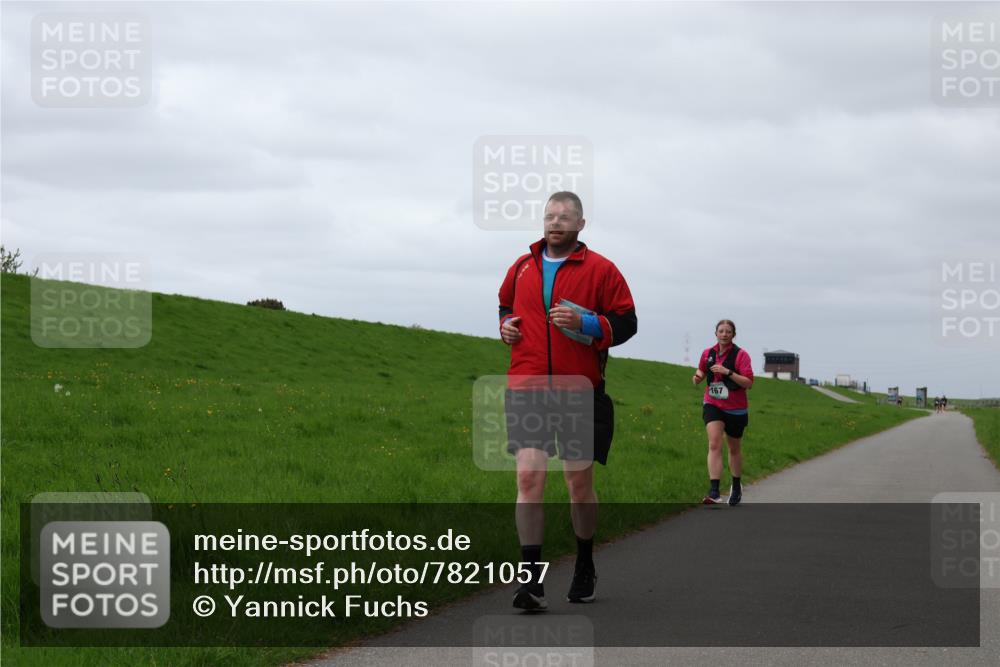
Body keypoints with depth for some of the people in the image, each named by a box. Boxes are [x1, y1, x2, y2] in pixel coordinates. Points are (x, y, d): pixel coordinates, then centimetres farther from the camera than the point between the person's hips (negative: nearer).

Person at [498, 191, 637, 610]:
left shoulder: (600, 270, 1)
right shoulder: (522, 268, 12)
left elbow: (626, 323, 0)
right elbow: (506, 306, 30)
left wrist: (586, 323, -16)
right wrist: (506, 325, 8)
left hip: (580, 389, -2)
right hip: (526, 388, 2)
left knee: (580, 481, 6)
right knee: (528, 477, -11)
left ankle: (585, 568, 27)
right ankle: (532, 579, -11)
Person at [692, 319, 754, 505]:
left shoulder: (741, 355, -10)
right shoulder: (708, 354, 3)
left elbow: (749, 383, -17)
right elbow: (702, 372, 21)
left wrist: (728, 372, -27)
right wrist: (696, 378, -3)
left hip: (735, 408, -1)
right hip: (712, 405, 2)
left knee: (734, 449, 15)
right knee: (714, 444, -18)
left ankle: (736, 487, 37)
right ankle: (714, 491, -26)